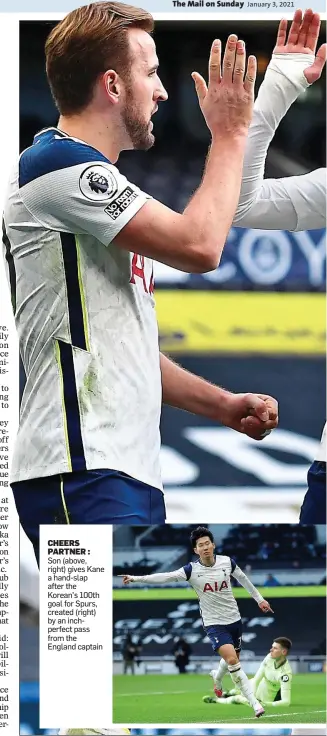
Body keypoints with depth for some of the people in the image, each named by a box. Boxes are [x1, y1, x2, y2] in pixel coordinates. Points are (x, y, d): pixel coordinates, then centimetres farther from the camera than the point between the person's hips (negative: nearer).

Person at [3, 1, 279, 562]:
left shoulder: (97, 186, 24)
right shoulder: (57, 164, -9)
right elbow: (197, 246, -17)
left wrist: (221, 404, 16)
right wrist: (229, 133, -3)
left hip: (130, 471, 11)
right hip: (84, 474, -11)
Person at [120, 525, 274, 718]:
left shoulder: (227, 562, -7)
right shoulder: (191, 570, -15)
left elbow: (243, 578, 12)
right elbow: (165, 577, -25)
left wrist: (259, 598, 21)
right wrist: (136, 578, -37)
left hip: (234, 620, 4)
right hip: (214, 624, -4)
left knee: (232, 659, 18)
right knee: (231, 659, -22)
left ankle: (216, 678, 54)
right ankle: (254, 703, -17)